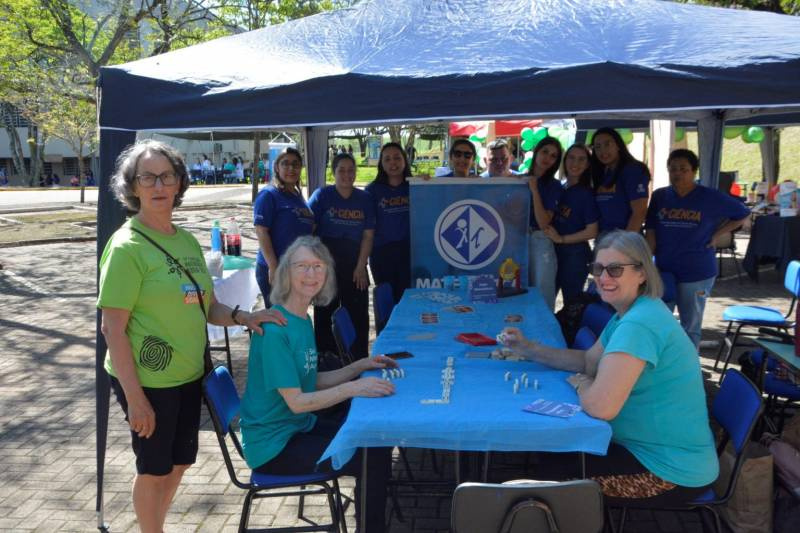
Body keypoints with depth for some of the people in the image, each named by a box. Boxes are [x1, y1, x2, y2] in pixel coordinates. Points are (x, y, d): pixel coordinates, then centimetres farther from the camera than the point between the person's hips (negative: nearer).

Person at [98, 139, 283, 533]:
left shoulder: (187, 241, 6)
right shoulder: (126, 247, -16)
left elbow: (207, 307, 12)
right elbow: (113, 329, -17)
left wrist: (243, 317, -8)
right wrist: (135, 397, -19)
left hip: (188, 376, 7)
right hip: (147, 381, -7)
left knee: (179, 462, 20)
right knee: (154, 468, 10)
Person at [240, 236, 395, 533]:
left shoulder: (303, 320, 6)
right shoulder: (274, 330, -23)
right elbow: (296, 401, -25)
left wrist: (361, 366, 3)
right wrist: (354, 388, -29)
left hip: (300, 427, 9)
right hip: (273, 445, -9)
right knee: (373, 460, -12)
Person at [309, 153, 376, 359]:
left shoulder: (365, 198, 5)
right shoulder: (322, 195, -2)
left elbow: (368, 235, 3)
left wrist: (361, 267, -4)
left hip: (354, 266, 2)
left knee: (358, 314, 7)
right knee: (326, 312, 5)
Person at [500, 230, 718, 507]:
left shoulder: (638, 324, -28)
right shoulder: (628, 313, 7)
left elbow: (600, 406, -35)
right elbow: (589, 361, 16)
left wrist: (579, 383, -12)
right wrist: (527, 348, 6)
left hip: (673, 472, -9)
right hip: (651, 448, 10)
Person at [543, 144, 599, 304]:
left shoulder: (587, 193, -8)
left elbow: (591, 232, -13)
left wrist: (561, 239, -13)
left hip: (575, 255, -6)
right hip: (554, 252, 6)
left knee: (572, 303, 3)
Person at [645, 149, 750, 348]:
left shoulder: (710, 197, -5)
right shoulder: (659, 196, 2)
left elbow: (742, 214, 8)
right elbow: (651, 232, 3)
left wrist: (717, 235, -1)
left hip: (696, 273, -2)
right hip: (663, 270, 3)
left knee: (690, 328, 9)